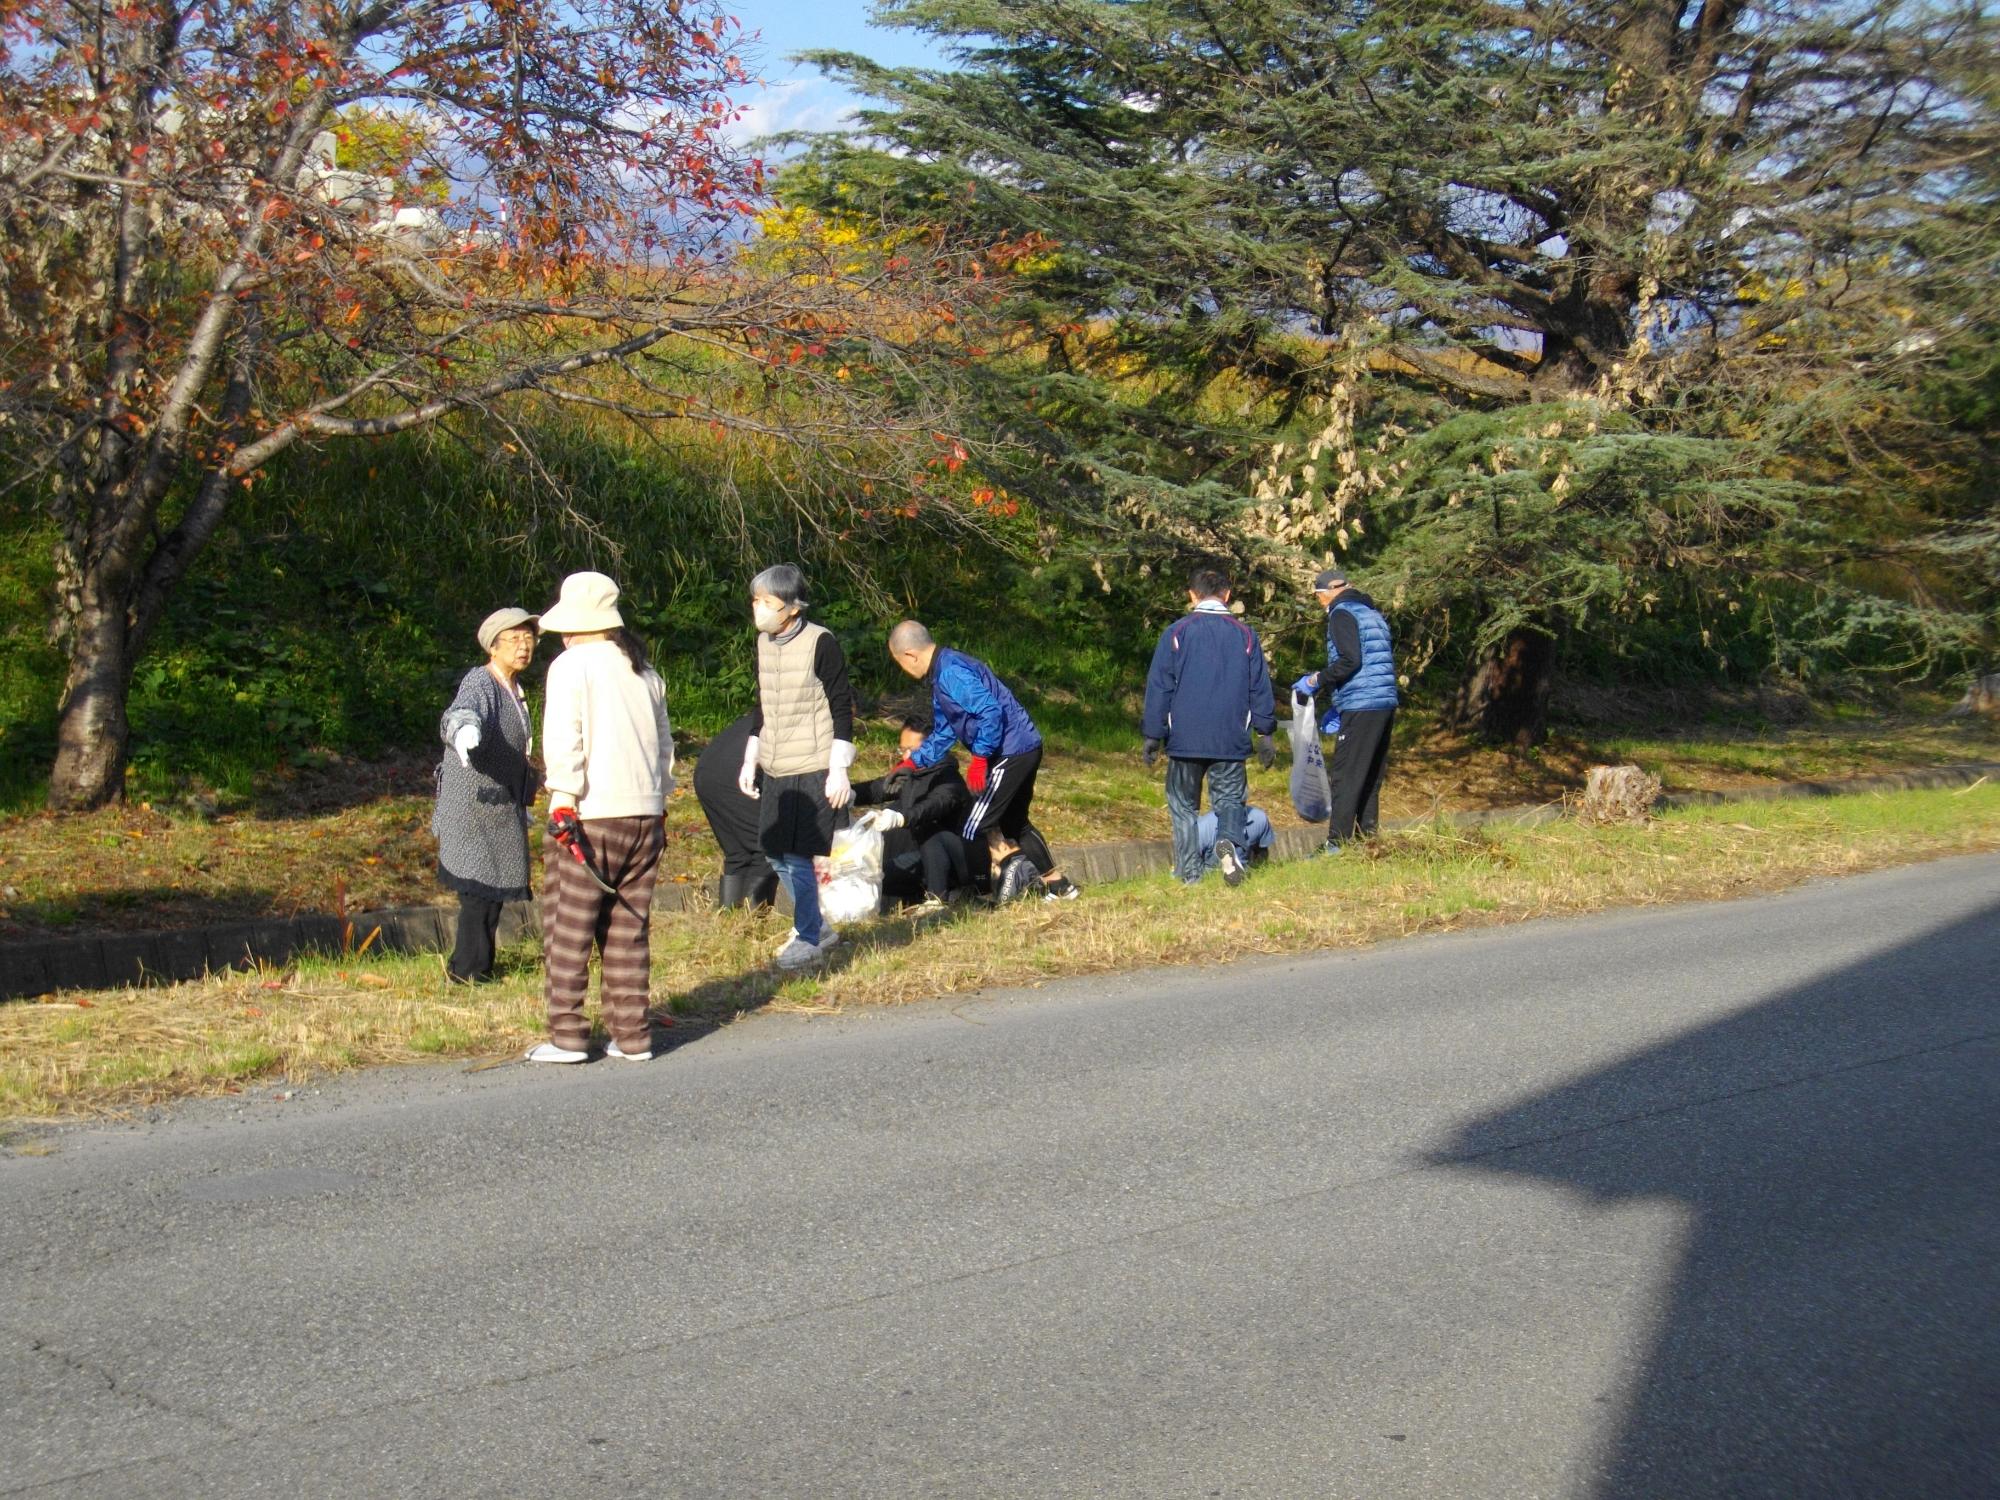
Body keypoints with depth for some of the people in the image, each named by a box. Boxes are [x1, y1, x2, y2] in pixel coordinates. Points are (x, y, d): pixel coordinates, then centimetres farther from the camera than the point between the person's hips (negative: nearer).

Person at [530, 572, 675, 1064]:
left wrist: (564, 801, -13)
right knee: (629, 927, 10)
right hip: (644, 812, 6)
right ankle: (632, 1036, 10)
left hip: (588, 814, -6)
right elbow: (664, 742, 19)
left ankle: (567, 1036, 1)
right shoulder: (644, 671, 16)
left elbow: (563, 740, -13)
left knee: (568, 929, 1)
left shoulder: (571, 665, -4)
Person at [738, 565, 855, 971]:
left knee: (798, 855, -8)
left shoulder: (821, 644, -12)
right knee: (776, 855, 11)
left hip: (812, 769, -7)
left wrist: (839, 770, -13)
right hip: (774, 770, 7)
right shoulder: (763, 643, 9)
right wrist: (750, 760, 16)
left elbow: (842, 708, -10)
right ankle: (817, 928, 27)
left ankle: (808, 938, 9)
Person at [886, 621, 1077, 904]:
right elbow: (943, 734, 25)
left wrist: (979, 758, -23)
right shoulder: (940, 676, 16)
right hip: (1025, 748, 11)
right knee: (1014, 822, 20)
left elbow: (990, 711, -27)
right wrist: (912, 763, 21)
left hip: (1010, 752, -11)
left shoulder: (950, 673, -18)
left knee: (976, 824, -4)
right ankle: (1058, 884, 25)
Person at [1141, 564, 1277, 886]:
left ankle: (1188, 872, 5)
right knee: (1230, 799, 9)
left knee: (1183, 805, 10)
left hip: (1184, 739, -1)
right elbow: (1260, 688, 9)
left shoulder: (1176, 633, -2)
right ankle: (1230, 842, -21)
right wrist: (1265, 733, 15)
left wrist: (1152, 736, 3)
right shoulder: (1245, 635, 5)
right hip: (1231, 740, 1)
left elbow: (1158, 687, -1)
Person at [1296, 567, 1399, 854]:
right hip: (1386, 704, 9)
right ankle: (1368, 837, 16)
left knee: (1344, 776, -8)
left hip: (1360, 708, -9)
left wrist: (1317, 680, -5)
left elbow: (1349, 661, -18)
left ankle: (1337, 843, -11)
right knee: (1371, 776, 14)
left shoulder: (1342, 614, -5)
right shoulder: (1373, 613, 22)